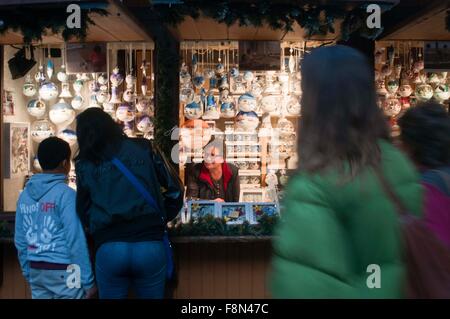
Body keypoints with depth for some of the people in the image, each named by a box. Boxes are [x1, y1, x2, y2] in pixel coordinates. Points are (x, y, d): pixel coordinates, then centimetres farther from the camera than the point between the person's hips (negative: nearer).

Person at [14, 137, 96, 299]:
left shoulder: (25, 195, 5)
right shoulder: (65, 193, -14)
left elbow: (20, 240, 9)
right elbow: (76, 240, -17)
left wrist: (28, 273, 19)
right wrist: (88, 280, -12)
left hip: (36, 271, 6)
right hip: (63, 271, -6)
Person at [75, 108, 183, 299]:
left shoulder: (84, 163, 8)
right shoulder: (143, 148, 8)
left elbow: (83, 211, 8)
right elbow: (174, 191, 6)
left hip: (108, 249, 0)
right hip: (151, 245, 0)